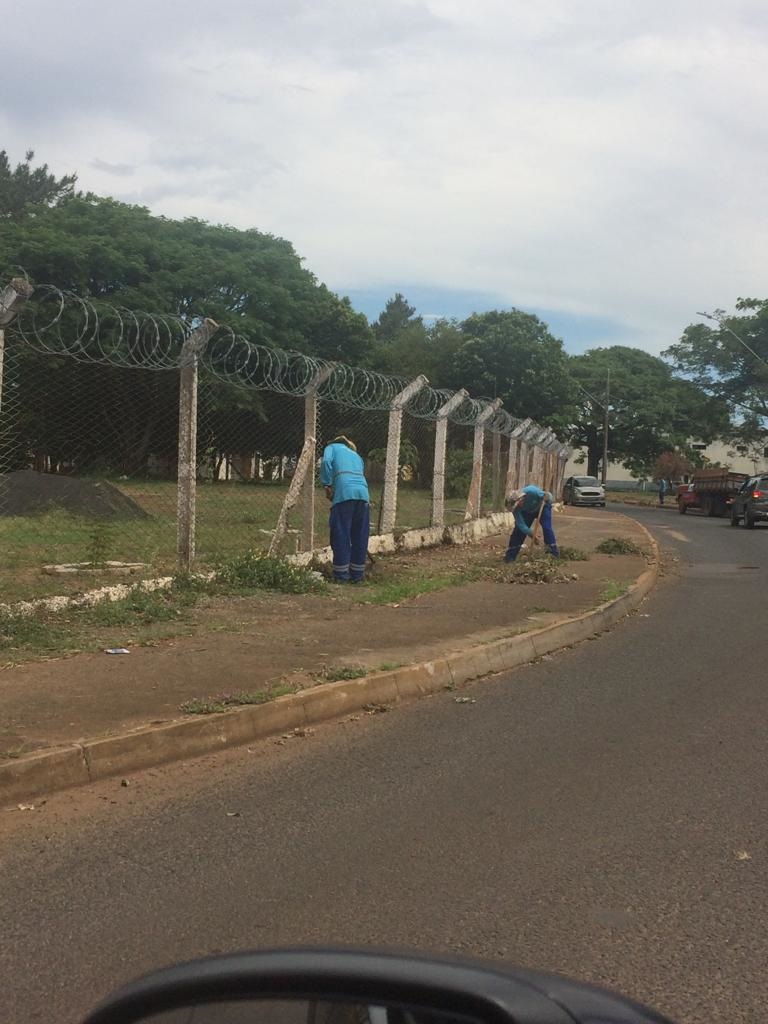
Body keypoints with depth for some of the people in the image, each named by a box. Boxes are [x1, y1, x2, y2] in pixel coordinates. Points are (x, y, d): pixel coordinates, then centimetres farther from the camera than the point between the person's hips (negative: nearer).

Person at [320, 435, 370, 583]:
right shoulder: (356, 456, 34)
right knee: (360, 537, 11)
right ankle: (357, 575, 15)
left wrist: (327, 485, 5)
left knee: (341, 535, 1)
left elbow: (327, 462, 0)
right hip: (363, 492, 5)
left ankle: (341, 576, 3)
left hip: (344, 493, -4)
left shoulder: (333, 447, 21)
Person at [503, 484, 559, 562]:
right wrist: (532, 535, -36)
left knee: (547, 527, -19)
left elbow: (548, 496, -26)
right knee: (519, 529, -7)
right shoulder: (515, 507, -30)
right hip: (527, 512, 3)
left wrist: (547, 498, -49)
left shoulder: (531, 491, -41)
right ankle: (510, 556, 0)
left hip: (542, 507, -3)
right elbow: (521, 524, -29)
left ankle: (554, 553, -11)